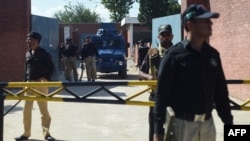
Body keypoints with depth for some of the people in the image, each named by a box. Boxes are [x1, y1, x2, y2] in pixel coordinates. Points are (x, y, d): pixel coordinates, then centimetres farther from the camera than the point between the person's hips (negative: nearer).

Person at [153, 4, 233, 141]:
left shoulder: (213, 54, 7)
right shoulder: (174, 55, -9)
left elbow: (221, 92, 12)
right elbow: (161, 94, -10)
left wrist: (229, 123, 11)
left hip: (207, 124, 5)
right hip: (181, 124, -5)